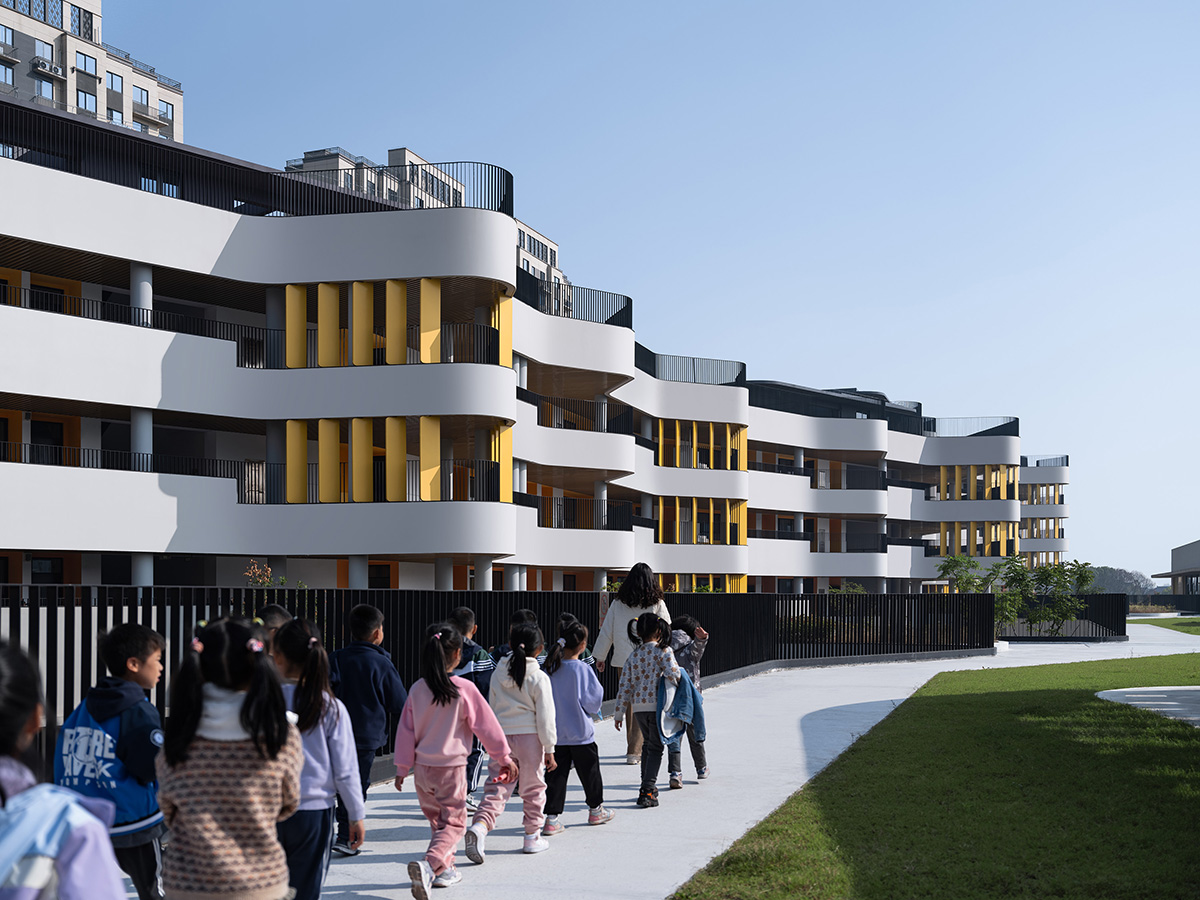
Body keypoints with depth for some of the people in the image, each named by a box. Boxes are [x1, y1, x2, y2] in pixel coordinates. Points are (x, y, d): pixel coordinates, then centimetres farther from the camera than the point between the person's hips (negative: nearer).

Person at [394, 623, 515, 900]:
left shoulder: (417, 690, -3)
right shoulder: (464, 690, -13)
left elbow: (406, 730, 3)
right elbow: (486, 726, -6)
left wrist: (403, 767, 14)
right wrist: (504, 758, 7)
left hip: (422, 768, 4)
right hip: (451, 767, -4)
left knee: (437, 819, 23)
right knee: (453, 823, 3)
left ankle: (444, 868, 29)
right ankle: (428, 864, -19)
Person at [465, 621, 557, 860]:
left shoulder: (498, 674, 5)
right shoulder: (539, 678, -9)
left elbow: (492, 708, 13)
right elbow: (545, 717, -9)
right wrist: (549, 749, -2)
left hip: (502, 736, 3)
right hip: (530, 737, -3)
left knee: (497, 786, 3)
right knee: (533, 788, 11)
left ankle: (480, 825, -20)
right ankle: (532, 837, 19)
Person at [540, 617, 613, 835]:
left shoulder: (550, 669, -4)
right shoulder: (583, 670, -17)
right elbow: (595, 699, -9)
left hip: (556, 733, 4)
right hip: (581, 732, -4)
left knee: (556, 774, 7)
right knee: (590, 772, 15)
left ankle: (552, 818, 1)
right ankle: (596, 810, 31)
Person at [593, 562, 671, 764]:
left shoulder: (618, 604, 2)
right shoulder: (656, 604, -4)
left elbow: (606, 632, 7)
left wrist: (600, 657, 16)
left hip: (623, 660, 2)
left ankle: (634, 747, 26)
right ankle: (634, 751, -4)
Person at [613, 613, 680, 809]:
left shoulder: (634, 655, 7)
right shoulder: (663, 651, -6)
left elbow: (625, 686, 7)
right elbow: (673, 675, -20)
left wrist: (619, 713, 11)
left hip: (638, 706, 5)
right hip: (657, 705, -5)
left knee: (647, 744, 21)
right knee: (655, 747, -1)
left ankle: (648, 786, 24)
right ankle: (647, 792, -10)